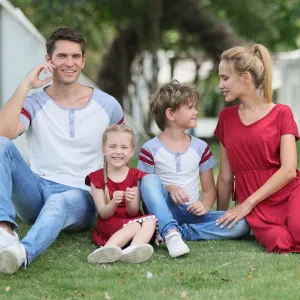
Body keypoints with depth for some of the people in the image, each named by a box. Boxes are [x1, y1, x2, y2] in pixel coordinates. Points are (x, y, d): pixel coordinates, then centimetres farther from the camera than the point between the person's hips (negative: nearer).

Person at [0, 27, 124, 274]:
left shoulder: (107, 106, 6)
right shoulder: (35, 104, 3)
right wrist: (25, 85, -16)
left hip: (79, 197, -1)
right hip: (36, 194, 2)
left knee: (59, 202, -40)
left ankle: (23, 253, -70)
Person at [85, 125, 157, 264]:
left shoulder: (135, 176, 6)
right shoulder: (97, 178, 1)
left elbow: (133, 212, -2)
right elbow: (103, 214, -6)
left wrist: (130, 201, -27)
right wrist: (114, 203, -29)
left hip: (132, 219, 3)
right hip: (109, 225, -3)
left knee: (152, 219, -29)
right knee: (136, 225, -33)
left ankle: (133, 249, -55)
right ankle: (110, 251, -58)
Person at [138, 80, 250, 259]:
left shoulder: (200, 148, 8)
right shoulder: (151, 150, -1)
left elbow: (210, 189, 12)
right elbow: (144, 187, -1)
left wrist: (205, 206, -10)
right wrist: (168, 188, -20)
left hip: (192, 212, 3)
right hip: (164, 211, -3)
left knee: (241, 224, -21)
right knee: (151, 180, -31)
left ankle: (176, 232, -26)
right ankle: (171, 232, -43)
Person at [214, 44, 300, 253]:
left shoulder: (281, 114, 1)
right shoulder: (226, 118, 11)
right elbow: (225, 176, 14)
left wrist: (247, 203, -11)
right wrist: (221, 217, 14)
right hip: (254, 205, 1)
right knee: (281, 245, -31)